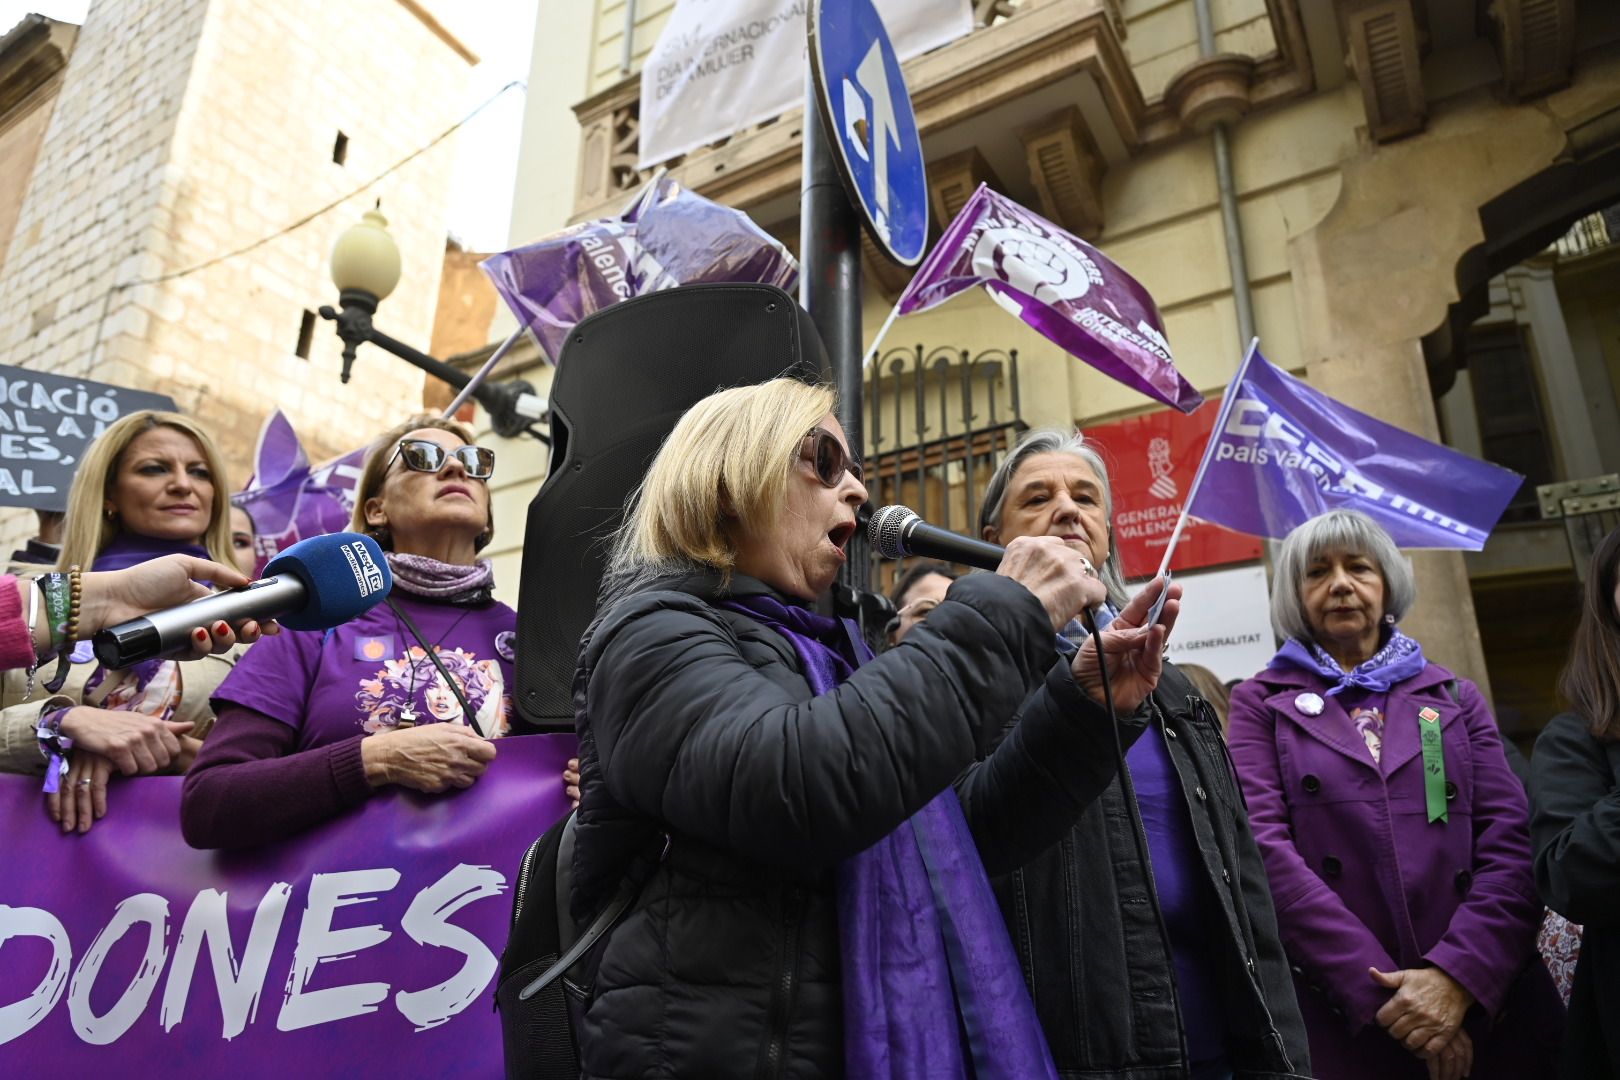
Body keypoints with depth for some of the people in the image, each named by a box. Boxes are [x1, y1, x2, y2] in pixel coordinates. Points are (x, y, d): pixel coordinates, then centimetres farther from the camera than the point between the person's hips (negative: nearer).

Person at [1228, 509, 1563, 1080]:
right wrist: (1379, 986, -17)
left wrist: (1458, 973, -15)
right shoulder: (1261, 702, 4)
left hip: (1492, 1013, 2)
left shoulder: (1456, 698, 11)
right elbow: (1265, 845, -8)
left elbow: (1512, 843, 0)